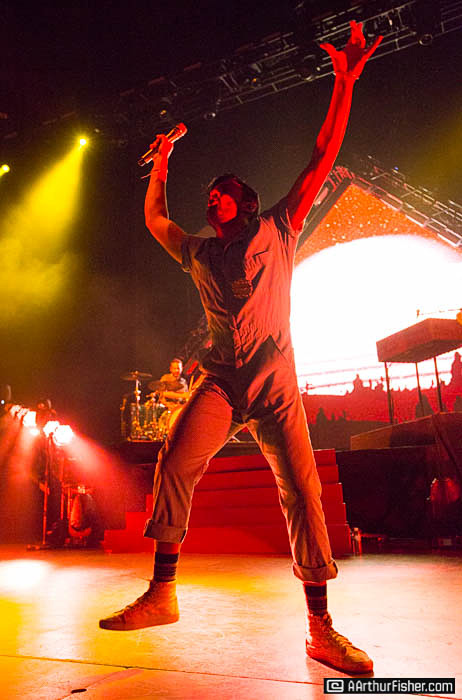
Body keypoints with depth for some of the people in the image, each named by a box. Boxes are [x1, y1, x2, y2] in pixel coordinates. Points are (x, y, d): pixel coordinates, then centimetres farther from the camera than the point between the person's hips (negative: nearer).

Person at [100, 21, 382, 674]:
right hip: (221, 380, 3)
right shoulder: (200, 254, 22)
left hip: (275, 381, -2)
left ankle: (321, 627, -3)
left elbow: (321, 161, 12)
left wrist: (344, 83, 10)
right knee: (174, 463, -16)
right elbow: (153, 219, 35)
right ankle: (161, 592, -4)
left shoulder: (276, 232, 14)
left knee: (301, 488, -9)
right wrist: (162, 163, 33)